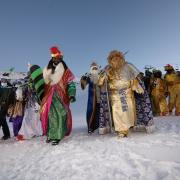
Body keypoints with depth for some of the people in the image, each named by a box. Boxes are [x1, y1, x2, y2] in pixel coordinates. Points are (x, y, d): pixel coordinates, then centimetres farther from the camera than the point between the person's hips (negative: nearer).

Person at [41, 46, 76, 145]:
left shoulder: (65, 71, 2)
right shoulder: (47, 71, 14)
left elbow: (71, 84, -3)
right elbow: (43, 84, 18)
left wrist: (71, 95, -15)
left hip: (61, 97, -4)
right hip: (49, 97, 4)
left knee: (59, 115, -8)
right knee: (49, 114, 3)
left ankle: (56, 136, 0)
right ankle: (50, 134, 17)